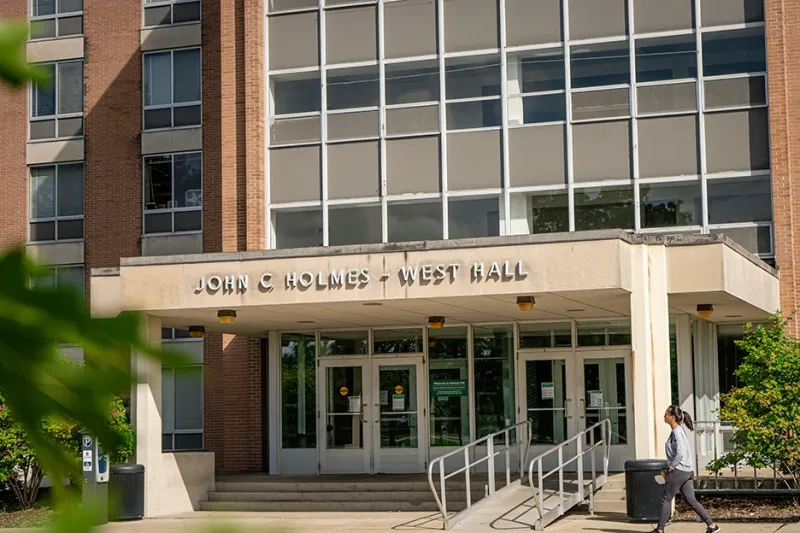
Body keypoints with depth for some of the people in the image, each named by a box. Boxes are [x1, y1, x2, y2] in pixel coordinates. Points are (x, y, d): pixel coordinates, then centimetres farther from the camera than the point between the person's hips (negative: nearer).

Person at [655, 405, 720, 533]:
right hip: (688, 471, 9)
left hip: (679, 471, -9)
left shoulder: (677, 432, -14)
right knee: (691, 500, 9)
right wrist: (669, 468, 16)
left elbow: (680, 453, -24)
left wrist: (669, 469, -16)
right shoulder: (678, 431, 15)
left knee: (666, 499, 2)